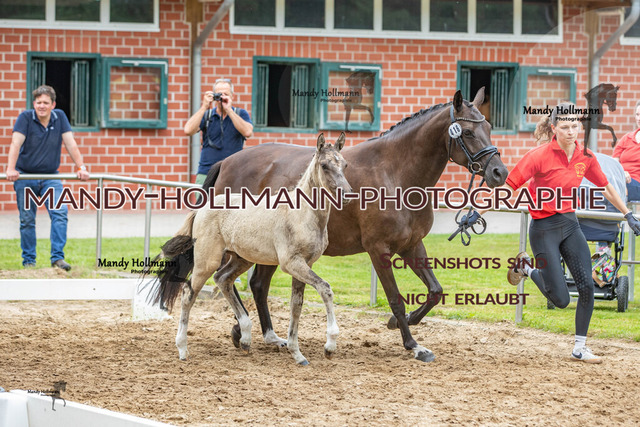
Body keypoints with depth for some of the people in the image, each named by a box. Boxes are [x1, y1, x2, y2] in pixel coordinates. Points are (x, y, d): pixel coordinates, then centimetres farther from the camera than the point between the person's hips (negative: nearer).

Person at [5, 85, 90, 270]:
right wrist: (10, 168, -32)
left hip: (50, 177, 2)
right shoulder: (26, 117, -8)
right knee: (27, 220, 2)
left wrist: (81, 167, -9)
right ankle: (28, 261, 13)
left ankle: (58, 257, -13)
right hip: (25, 176, -2)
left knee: (60, 213, -15)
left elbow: (70, 144, 0)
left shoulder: (60, 117, 1)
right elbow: (16, 144, -19)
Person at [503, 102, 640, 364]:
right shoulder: (540, 156, -17)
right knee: (561, 300, -7)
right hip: (544, 229, -5)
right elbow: (508, 186, -14)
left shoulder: (585, 157, -1)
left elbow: (605, 188, 15)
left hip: (570, 224, 5)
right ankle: (527, 268, 22)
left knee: (587, 286, -6)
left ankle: (580, 349, 8)